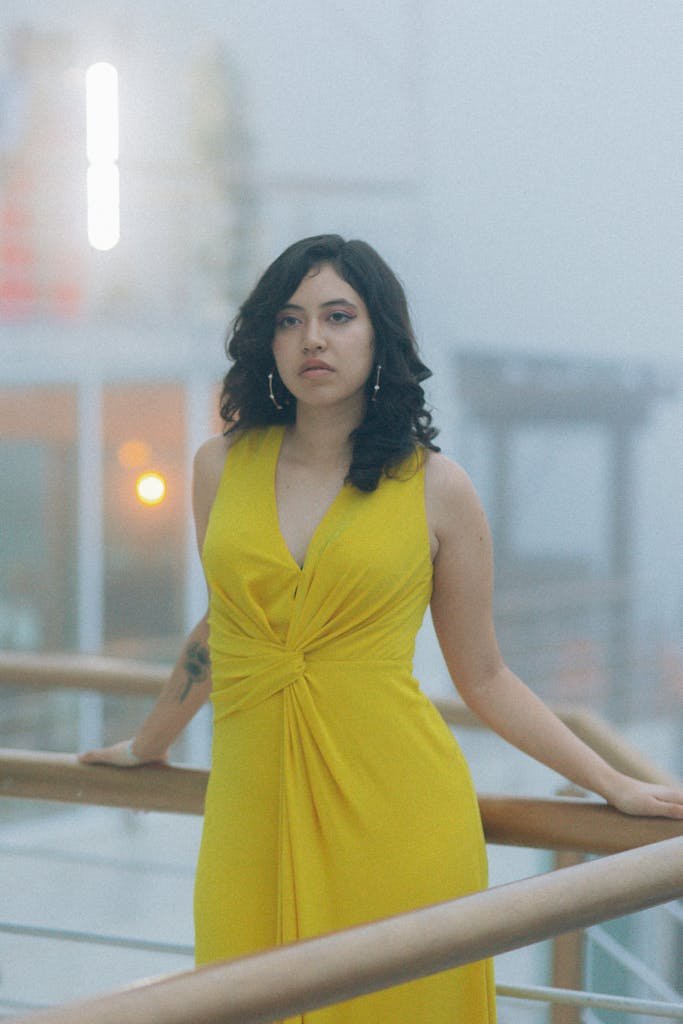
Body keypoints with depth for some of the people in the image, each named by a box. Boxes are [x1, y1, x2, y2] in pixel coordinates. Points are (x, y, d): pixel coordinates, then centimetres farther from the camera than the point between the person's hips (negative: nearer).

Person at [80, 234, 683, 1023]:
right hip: (253, 810, 2)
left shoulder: (436, 490, 2)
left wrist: (616, 786, 4)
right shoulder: (223, 466, 8)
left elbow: (484, 679, 8)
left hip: (395, 812, -2)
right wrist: (148, 746, 36)